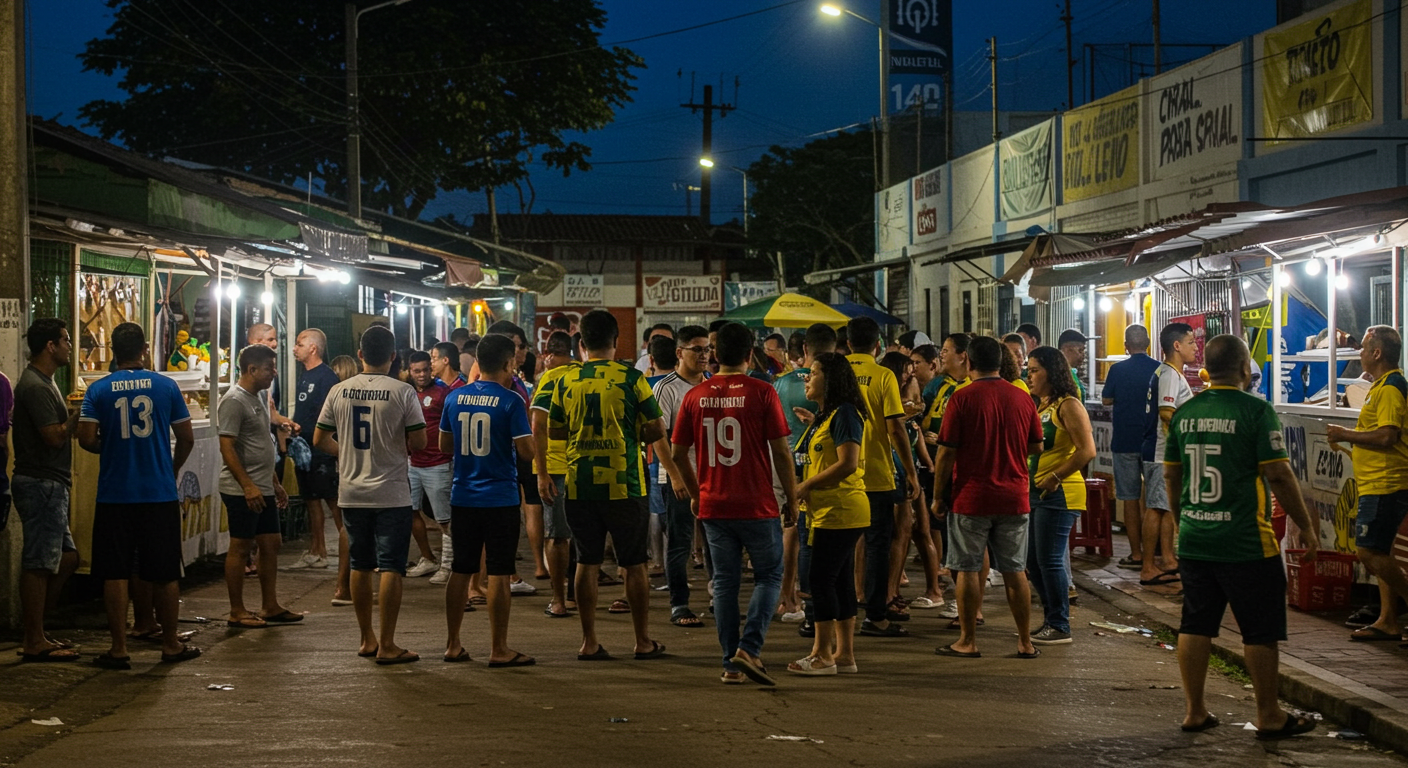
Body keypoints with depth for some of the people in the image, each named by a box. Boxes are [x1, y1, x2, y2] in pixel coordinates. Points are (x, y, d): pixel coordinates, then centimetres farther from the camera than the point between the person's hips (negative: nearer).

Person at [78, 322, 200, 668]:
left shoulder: (98, 390, -2)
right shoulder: (165, 386, -1)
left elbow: (87, 439, -8)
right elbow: (186, 438, 2)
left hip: (114, 496, 0)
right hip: (160, 494, 0)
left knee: (115, 573, 5)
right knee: (165, 573, 10)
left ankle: (119, 649, 5)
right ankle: (171, 644, 18)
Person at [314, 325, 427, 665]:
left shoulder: (339, 392, 1)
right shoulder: (402, 392, -10)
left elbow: (320, 439, 6)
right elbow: (419, 442, -10)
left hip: (352, 493, 4)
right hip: (392, 494, -4)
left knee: (360, 566, 14)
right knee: (391, 567, -1)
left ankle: (367, 639, 22)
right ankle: (387, 645, -2)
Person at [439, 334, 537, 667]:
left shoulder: (455, 398, 4)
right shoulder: (511, 402, -11)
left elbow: (444, 445, 12)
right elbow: (526, 453, -12)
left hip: (463, 497, 5)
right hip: (500, 498, -5)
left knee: (461, 570, 12)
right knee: (499, 573, 0)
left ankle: (452, 644, 17)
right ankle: (499, 649, 3)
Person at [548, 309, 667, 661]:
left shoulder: (567, 381, 3)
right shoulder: (630, 377, -6)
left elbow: (554, 430, 13)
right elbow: (657, 428, -4)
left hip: (579, 484, 3)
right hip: (623, 483, -3)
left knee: (587, 562, 9)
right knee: (634, 563, 7)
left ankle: (589, 642, 11)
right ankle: (643, 642, 12)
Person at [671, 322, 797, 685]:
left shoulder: (696, 396, 2)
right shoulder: (762, 393, -8)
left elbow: (678, 454, 7)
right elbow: (781, 452, -9)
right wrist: (791, 500, 2)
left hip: (713, 506, 3)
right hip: (757, 506, -3)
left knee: (725, 581, 11)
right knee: (769, 576, 10)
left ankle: (732, 663, 11)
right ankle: (748, 648, -7)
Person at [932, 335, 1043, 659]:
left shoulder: (962, 398, -9)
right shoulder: (1022, 398, 2)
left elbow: (947, 452, -10)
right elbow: (1036, 447, 10)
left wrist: (938, 495, 0)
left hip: (971, 498, -4)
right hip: (1014, 498, 4)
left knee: (968, 570, 5)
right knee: (1015, 571, 10)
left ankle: (967, 641, 9)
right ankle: (1025, 642, 14)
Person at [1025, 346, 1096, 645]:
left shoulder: (1068, 406, -10)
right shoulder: (1037, 407, 15)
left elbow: (1087, 450, -18)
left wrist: (1055, 478, -19)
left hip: (1059, 494, -9)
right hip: (1034, 493, 9)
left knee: (1050, 560, -6)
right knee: (1032, 560, 12)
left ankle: (1060, 626, 3)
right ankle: (1052, 619, 23)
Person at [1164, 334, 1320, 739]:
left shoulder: (1185, 413, 6)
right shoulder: (1255, 410, -12)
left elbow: (1171, 475, 14)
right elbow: (1279, 475, -13)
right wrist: (1307, 526, -4)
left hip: (1194, 539, 6)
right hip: (1246, 542, -6)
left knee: (1195, 625, 12)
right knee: (1261, 630, 5)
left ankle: (1195, 710, 17)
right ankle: (1268, 716, 12)